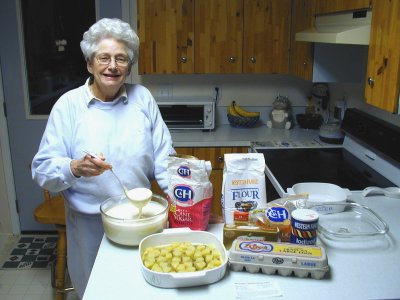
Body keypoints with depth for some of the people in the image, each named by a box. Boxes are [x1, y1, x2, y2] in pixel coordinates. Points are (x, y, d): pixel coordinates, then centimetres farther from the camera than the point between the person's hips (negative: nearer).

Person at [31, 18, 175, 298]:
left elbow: (163, 157, 0)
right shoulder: (69, 104, -7)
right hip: (89, 223, -1)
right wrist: (75, 168, -27)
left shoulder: (143, 98, -2)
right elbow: (42, 170, -8)